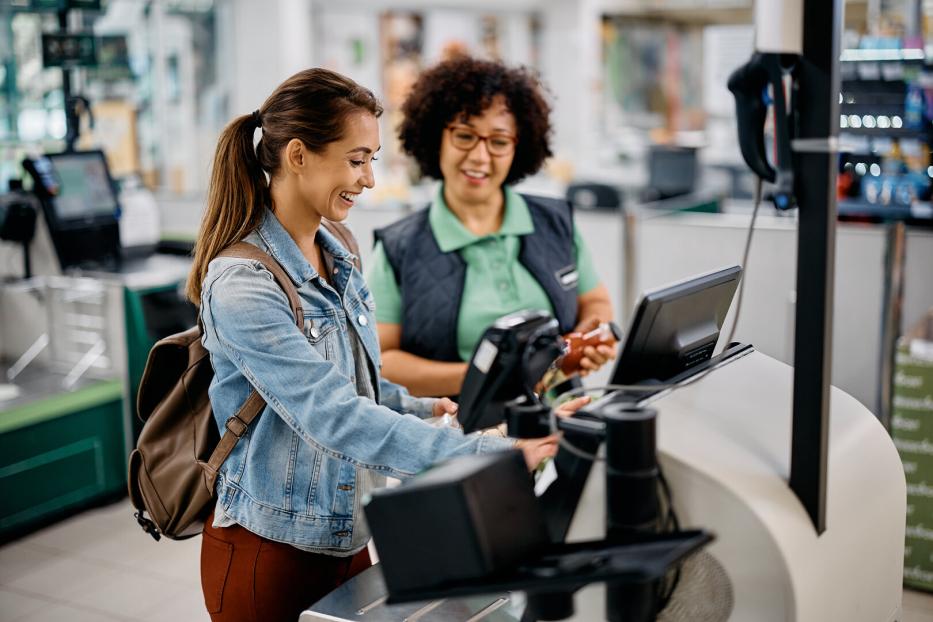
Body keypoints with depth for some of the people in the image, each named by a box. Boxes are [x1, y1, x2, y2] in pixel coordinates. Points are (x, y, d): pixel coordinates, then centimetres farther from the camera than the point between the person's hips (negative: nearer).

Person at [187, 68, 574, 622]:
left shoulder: (335, 256, 6)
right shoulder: (243, 286, -21)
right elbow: (335, 418, -28)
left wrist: (421, 408, 0)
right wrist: (489, 454, -32)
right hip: (273, 550, -7)